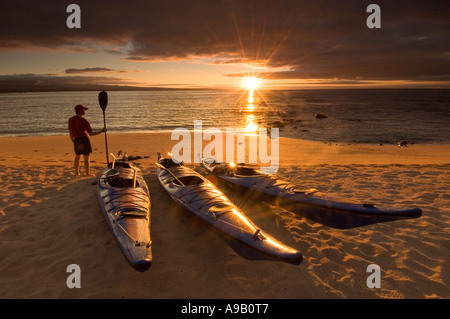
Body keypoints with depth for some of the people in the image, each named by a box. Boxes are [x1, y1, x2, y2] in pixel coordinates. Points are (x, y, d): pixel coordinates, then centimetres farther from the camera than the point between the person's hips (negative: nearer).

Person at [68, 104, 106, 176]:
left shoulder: (71, 120, 5)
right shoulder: (84, 121, -13)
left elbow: (70, 132, 12)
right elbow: (90, 133, -15)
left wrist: (73, 141, 24)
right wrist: (102, 131, -11)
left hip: (76, 140, 7)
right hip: (84, 140, -7)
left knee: (77, 157, 23)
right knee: (87, 158, -1)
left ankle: (76, 173, 35)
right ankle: (88, 175, 0)